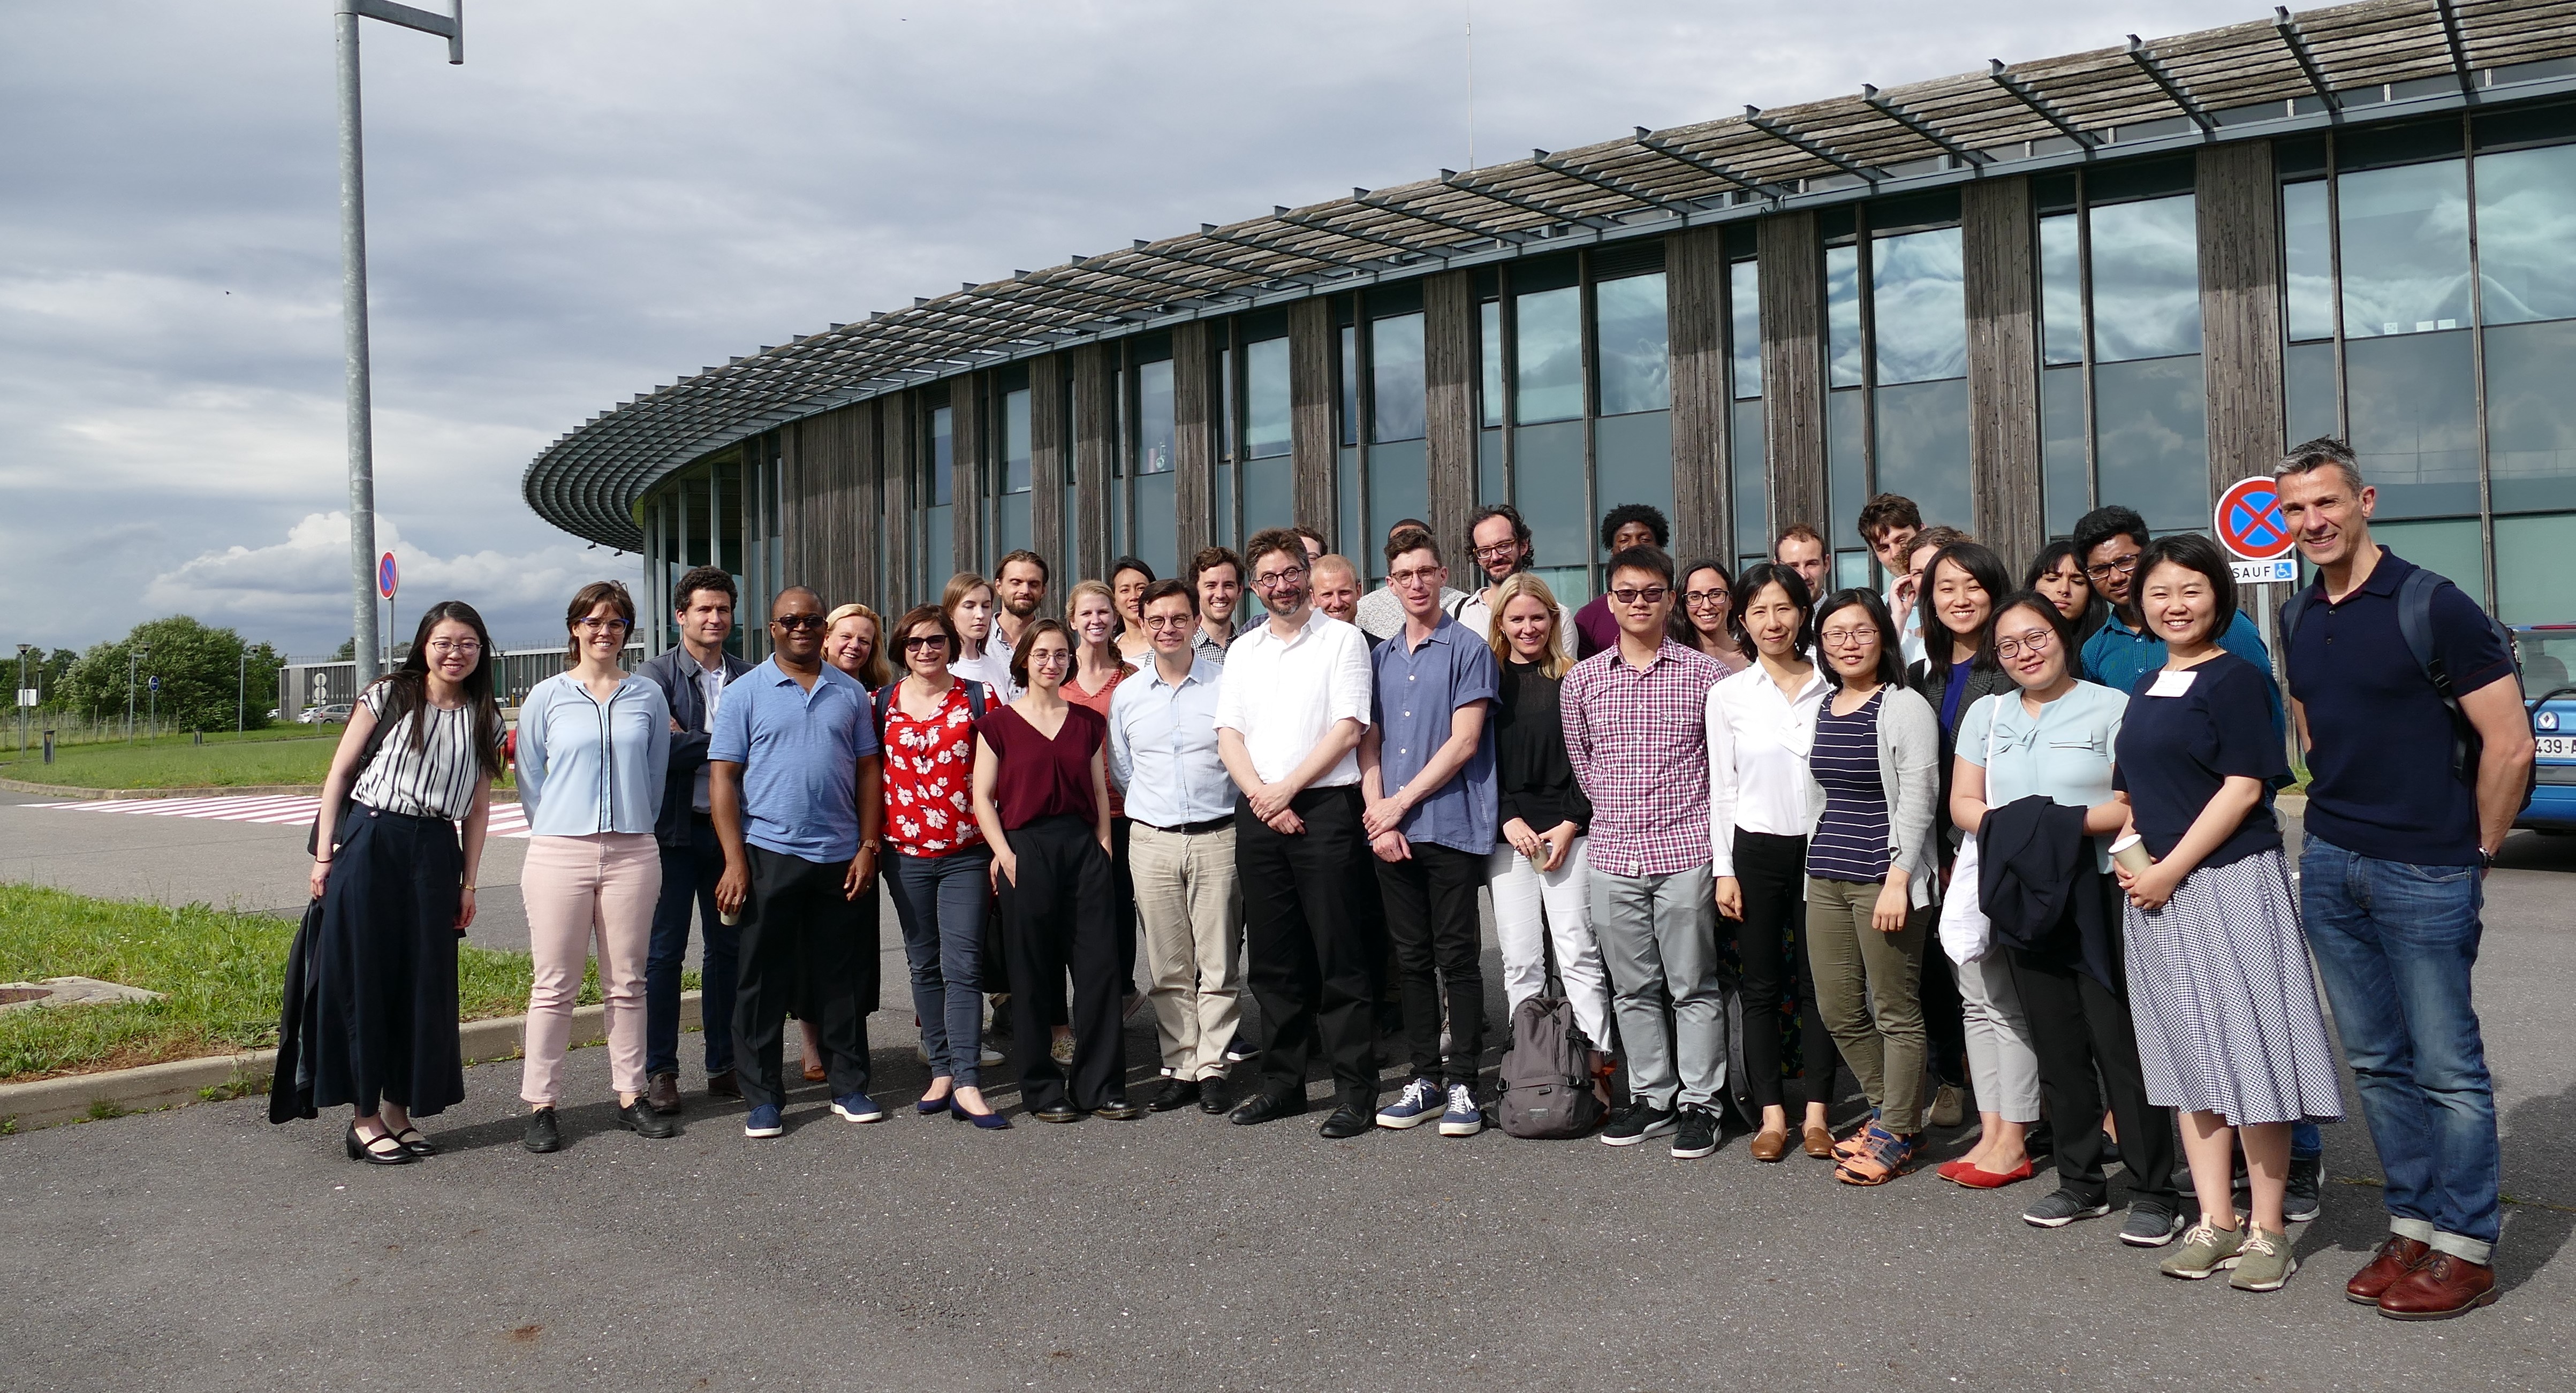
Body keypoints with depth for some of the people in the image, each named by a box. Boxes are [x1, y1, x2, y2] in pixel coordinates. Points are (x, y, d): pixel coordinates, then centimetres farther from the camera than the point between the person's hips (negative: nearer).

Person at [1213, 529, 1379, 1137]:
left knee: (1338, 956, -5)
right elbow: (1229, 734, 9)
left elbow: (1348, 727, -8)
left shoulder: (1341, 640, 1)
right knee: (1273, 957, 10)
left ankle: (1357, 1090, 1)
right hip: (1257, 813, 5)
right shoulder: (1242, 651, 16)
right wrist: (1263, 798, -6)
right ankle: (1283, 1082, 19)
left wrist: (1286, 789, -11)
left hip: (1323, 808, -5)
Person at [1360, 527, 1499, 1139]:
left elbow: (1463, 742, -9)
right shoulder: (1380, 657, 14)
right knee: (1412, 959, 10)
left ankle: (1463, 1083, 7)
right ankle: (1425, 1078, 18)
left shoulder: (1469, 650, -2)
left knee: (1457, 958, -1)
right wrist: (1377, 817, -2)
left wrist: (1401, 802, -9)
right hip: (1391, 832, 5)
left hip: (1452, 827, -5)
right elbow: (1368, 743, 11)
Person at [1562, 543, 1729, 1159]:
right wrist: (1619, 809, 12)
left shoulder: (1702, 674, 0)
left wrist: (1677, 809, 5)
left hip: (1684, 850, -3)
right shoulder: (1582, 680, 7)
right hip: (1613, 851, 3)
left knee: (1693, 985, 3)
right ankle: (1652, 1097, 22)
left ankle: (1699, 1103, 12)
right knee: (1632, 987, 10)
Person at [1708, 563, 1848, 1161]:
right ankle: (1771, 1113, 12)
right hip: (1756, 849, 0)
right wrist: (1724, 870, -1)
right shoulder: (1727, 695, 1)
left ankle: (1817, 1111, 14)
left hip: (1820, 848, 0)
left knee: (1818, 982, 4)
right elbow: (1722, 788, 3)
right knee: (1762, 985, 5)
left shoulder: (1830, 687, 2)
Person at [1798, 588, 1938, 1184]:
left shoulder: (1905, 708, -7)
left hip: (1883, 881, -7)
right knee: (1838, 1012, 11)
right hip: (1826, 878, 7)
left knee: (1896, 1013, 1)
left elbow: (1917, 801, -12)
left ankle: (1896, 1136, 14)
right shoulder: (1820, 708, 13)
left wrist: (1897, 880, -18)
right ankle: (1891, 1110, 29)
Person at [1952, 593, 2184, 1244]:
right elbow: (1963, 803, 10)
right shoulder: (1986, 714, 13)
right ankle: (2081, 1182, 22)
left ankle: (2154, 1193, 5)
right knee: (2056, 1047, 11)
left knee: (2121, 1044, -5)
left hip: (2099, 894, -5)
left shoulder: (2110, 707, -2)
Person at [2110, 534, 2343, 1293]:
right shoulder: (2147, 688, 14)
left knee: (2248, 1051, -2)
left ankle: (2268, 1231, 8)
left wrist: (2170, 870, -15)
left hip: (2229, 881, -7)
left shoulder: (2233, 677, -7)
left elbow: (2242, 787, -14)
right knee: (2187, 1056, 10)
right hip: (2157, 891, 7)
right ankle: (2214, 1222, 18)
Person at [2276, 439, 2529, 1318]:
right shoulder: (2300, 623, 9)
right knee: (2376, 1062, 12)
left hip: (2424, 874, -6)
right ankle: (2412, 1225, 24)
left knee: (2447, 1065, 1)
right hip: (2330, 866, 7)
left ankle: (2465, 1248, 12)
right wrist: (2338, 819, 16)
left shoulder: (2433, 607, -11)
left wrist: (2477, 854, -4)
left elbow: (2510, 745, -11)